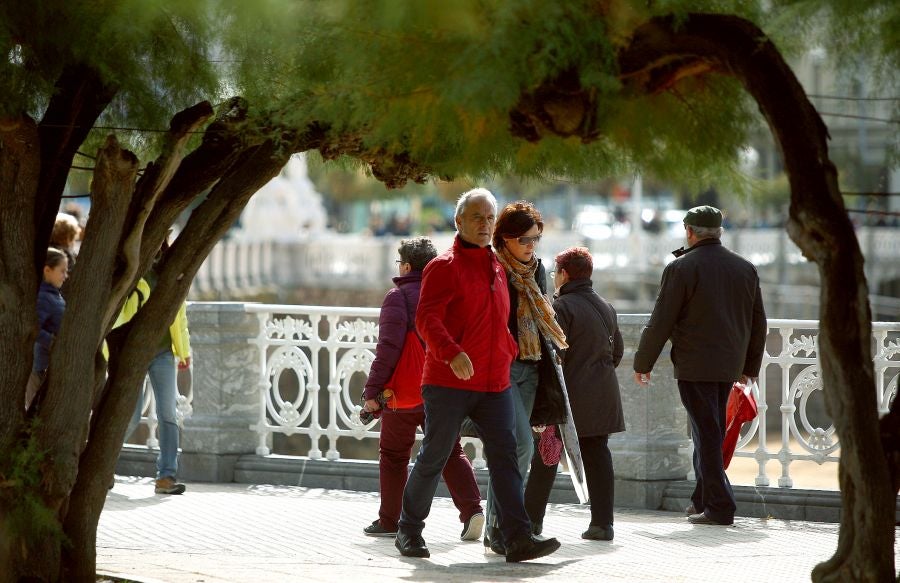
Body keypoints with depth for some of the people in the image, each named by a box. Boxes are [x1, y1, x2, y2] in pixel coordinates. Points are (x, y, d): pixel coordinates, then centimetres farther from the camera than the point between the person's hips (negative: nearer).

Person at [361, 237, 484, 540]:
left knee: (393, 455, 9)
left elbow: (389, 347, -17)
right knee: (451, 452, 9)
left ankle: (389, 521, 13)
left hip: (405, 391, -5)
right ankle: (472, 510, -10)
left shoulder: (399, 296, -10)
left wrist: (373, 389, -13)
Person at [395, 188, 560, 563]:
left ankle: (518, 538, -13)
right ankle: (409, 531, 19)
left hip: (494, 384, 6)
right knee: (434, 457, 3)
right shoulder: (444, 266, -6)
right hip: (448, 382, -6)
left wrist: (511, 352, 21)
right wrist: (452, 353, -32)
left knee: (505, 456, -6)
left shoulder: (497, 268, 18)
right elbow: (426, 318, -19)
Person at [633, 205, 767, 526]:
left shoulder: (681, 268, -9)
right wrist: (750, 365, 25)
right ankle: (703, 499, 23)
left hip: (694, 364, -6)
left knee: (706, 434, -4)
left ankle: (719, 506, -6)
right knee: (711, 434, 16)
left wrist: (642, 363, 2)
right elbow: (758, 323, 14)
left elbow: (660, 322, -8)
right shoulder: (745, 268, 9)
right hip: (729, 364, 6)